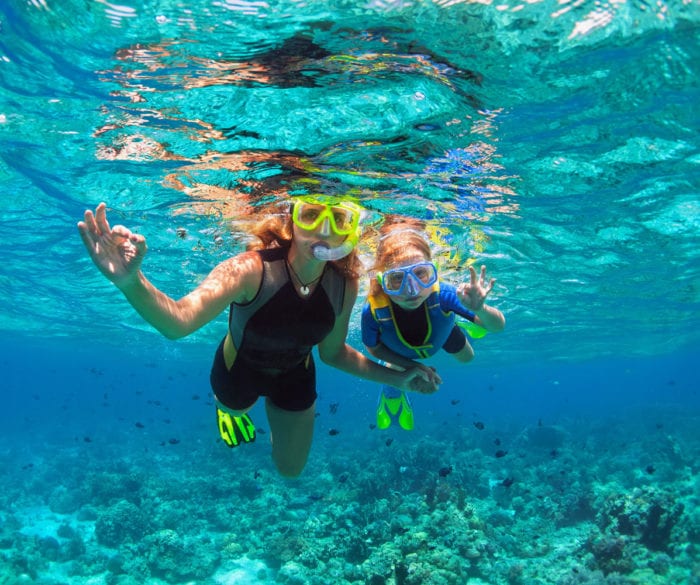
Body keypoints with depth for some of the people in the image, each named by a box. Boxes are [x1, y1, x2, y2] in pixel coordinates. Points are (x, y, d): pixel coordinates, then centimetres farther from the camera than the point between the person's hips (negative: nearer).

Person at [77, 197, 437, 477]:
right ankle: (228, 408, 67)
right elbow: (178, 321, -56)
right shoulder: (251, 269, -40)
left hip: (295, 377, 3)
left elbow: (332, 352, -8)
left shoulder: (344, 285, -26)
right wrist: (131, 282, -75)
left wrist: (395, 378, -11)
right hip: (239, 369, -3)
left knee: (291, 469, 24)